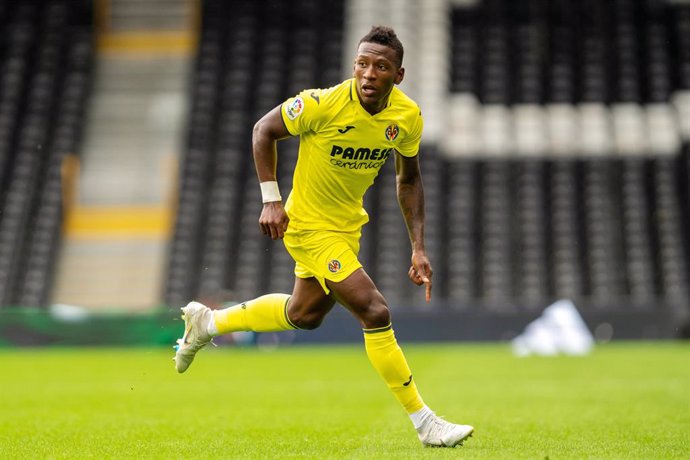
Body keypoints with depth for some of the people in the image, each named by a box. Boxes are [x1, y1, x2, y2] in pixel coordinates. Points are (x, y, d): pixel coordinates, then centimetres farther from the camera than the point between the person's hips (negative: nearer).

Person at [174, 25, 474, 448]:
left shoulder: (408, 116, -11)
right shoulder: (323, 104, -26)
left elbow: (408, 179, 4)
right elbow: (264, 130, -11)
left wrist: (419, 248, 0)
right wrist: (271, 200, -16)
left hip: (348, 224, 7)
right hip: (309, 225, -7)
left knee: (305, 314, 26)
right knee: (375, 311, -16)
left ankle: (209, 322, 46)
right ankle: (424, 422, -7)